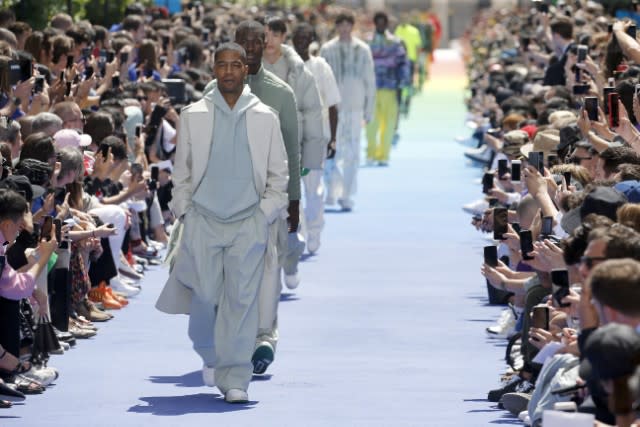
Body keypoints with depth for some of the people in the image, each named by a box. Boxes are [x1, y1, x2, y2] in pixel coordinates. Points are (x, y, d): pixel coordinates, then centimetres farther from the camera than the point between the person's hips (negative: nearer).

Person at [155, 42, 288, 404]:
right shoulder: (194, 116, 6)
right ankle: (212, 356, 26)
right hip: (203, 220, 0)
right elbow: (182, 171, 12)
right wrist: (185, 212, 4)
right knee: (206, 296, -2)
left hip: (249, 221, 0)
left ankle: (235, 378, -4)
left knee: (242, 298, -7)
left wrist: (266, 214, 1)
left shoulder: (265, 118, 6)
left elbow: (278, 174, 10)